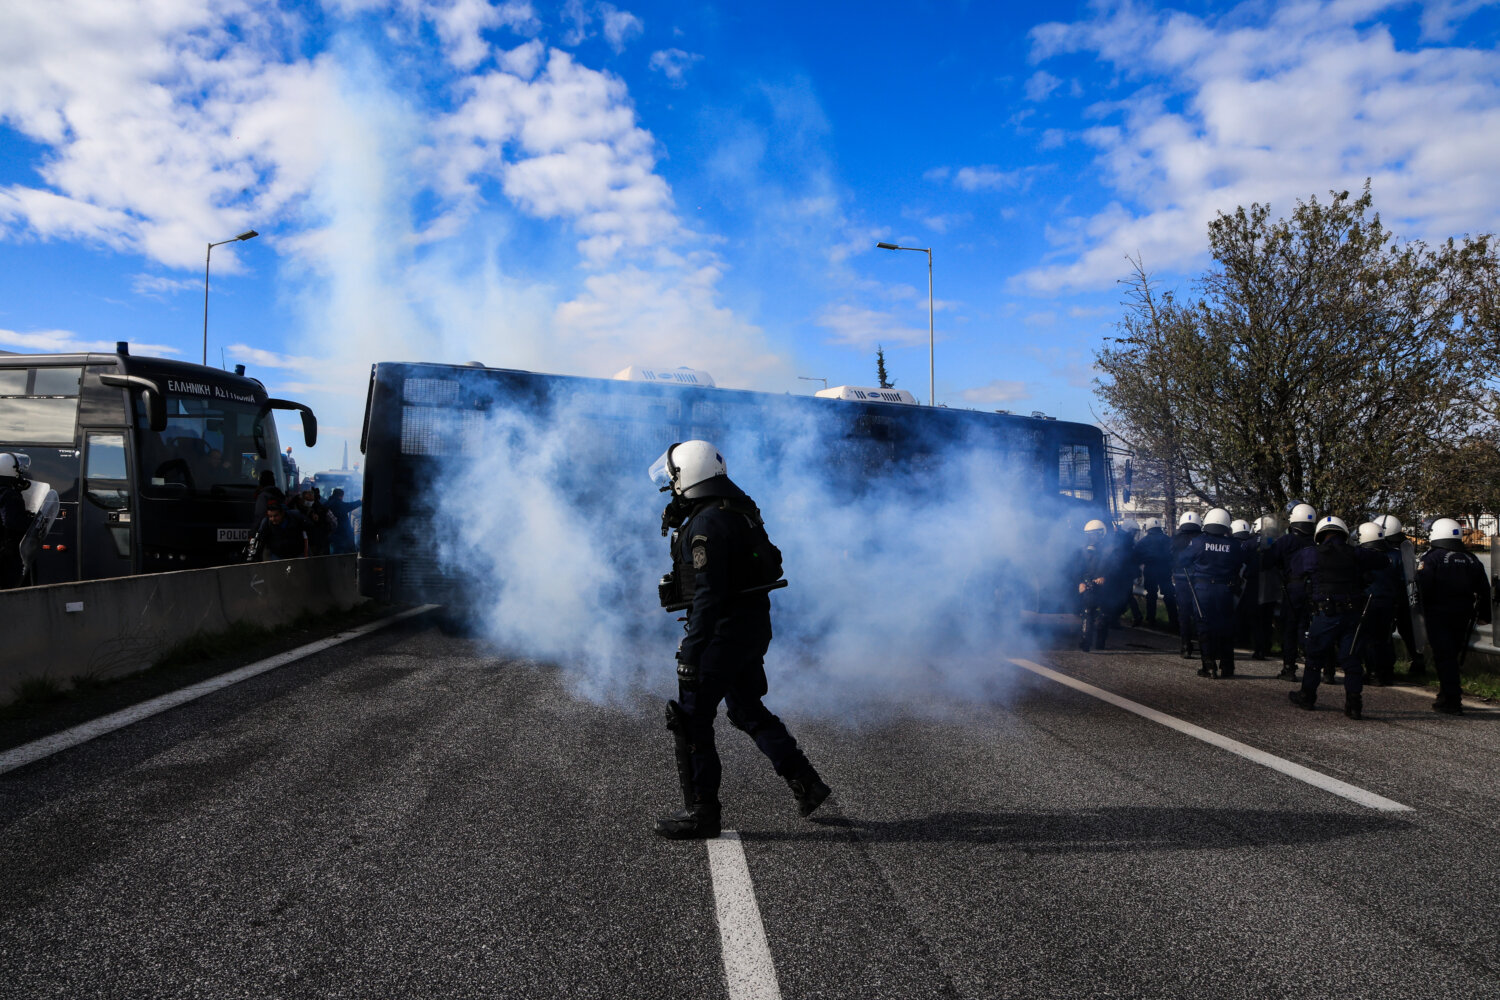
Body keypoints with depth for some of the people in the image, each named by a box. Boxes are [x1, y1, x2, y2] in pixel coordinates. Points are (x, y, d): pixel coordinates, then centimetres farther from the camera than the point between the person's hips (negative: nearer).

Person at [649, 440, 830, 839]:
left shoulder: (706, 524, -20)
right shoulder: (738, 510, 10)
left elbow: (708, 594, -24)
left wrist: (691, 650, -22)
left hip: (724, 631, -10)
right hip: (753, 626, 10)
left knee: (691, 719, 2)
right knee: (747, 710, 22)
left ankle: (701, 813, 11)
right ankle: (805, 782, 23)